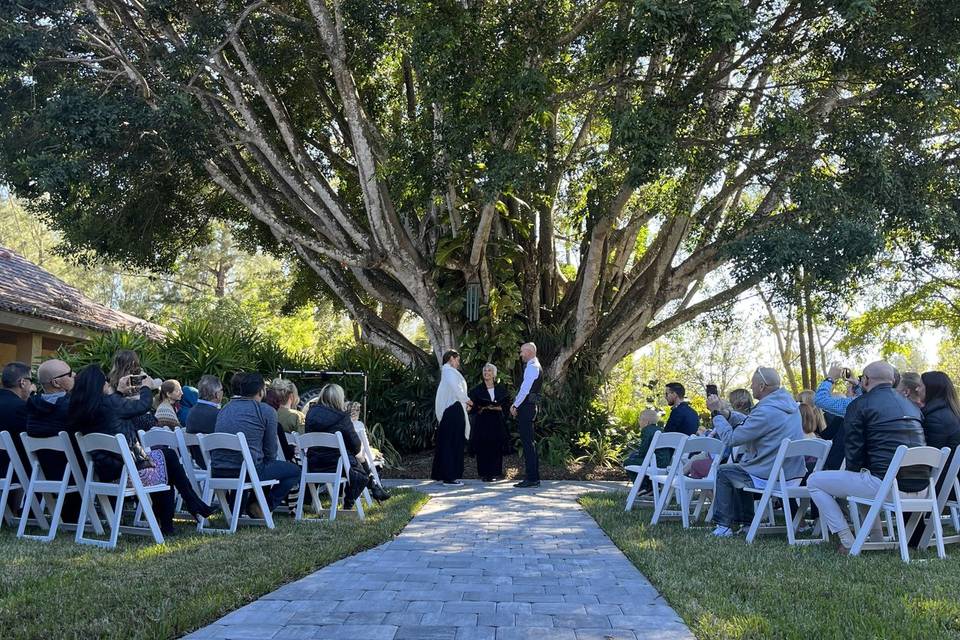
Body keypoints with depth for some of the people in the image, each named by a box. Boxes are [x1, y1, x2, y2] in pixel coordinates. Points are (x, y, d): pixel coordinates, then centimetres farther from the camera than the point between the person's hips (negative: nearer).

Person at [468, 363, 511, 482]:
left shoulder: (501, 389, 9)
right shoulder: (476, 390, 5)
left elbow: (507, 405, 6)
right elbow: (472, 407, 1)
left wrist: (498, 408, -11)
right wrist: (482, 408, -14)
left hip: (497, 423, 1)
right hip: (482, 423, -1)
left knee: (497, 448, -2)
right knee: (483, 448, -4)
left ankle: (496, 471, 7)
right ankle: (485, 473, 2)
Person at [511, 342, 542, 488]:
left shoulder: (532, 367, -11)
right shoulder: (534, 366, 20)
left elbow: (525, 389, -18)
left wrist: (515, 405, -11)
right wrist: (516, 405, 13)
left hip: (526, 407, -10)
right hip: (530, 407, 10)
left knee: (527, 443, -9)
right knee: (529, 443, 12)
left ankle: (531, 478, -8)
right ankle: (534, 477, 15)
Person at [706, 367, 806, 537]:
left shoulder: (765, 412, -24)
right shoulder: (788, 401, 5)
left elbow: (730, 439, -17)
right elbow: (750, 423, 14)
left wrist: (717, 414, -5)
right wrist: (725, 413, 8)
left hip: (772, 477, -9)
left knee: (723, 472, 8)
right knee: (740, 469, 29)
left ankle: (724, 526, 14)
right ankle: (745, 523, 31)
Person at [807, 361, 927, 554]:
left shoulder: (859, 405, -2)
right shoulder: (912, 405, 18)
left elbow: (854, 451, -5)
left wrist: (853, 473, 15)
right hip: (919, 488, 8)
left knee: (814, 481, 6)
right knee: (862, 479, 37)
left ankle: (848, 543, 3)